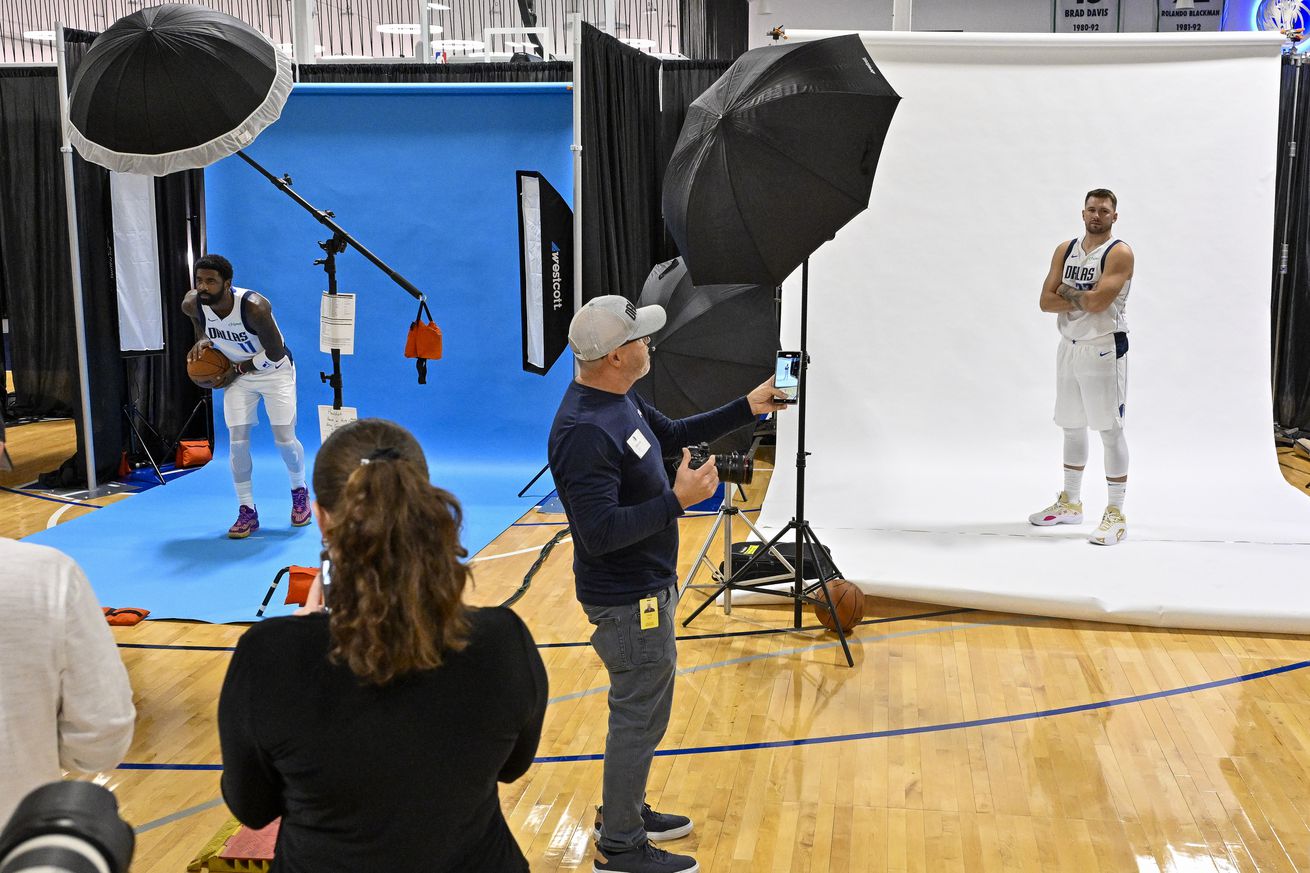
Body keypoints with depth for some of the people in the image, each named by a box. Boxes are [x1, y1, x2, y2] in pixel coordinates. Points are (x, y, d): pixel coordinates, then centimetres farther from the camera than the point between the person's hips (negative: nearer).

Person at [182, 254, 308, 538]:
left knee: (284, 439, -2)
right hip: (237, 374, 4)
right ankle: (247, 512, 6)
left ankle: (299, 493, 27)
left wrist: (239, 369, -18)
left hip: (274, 370, -4)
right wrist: (202, 339, -12)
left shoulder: (254, 307, -36)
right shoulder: (192, 304, -20)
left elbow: (275, 353, -25)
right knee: (237, 441, -6)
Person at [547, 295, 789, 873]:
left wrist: (748, 408, 17)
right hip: (628, 602, -10)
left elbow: (674, 434, 20)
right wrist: (677, 501, -29)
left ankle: (624, 810, 41)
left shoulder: (621, 401, 3)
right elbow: (600, 532, -32)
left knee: (639, 709, 24)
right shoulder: (584, 433, -30)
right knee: (640, 718, 3)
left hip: (647, 586, 10)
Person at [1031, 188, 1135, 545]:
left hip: (1104, 349, -7)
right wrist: (1083, 299, -12)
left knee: (1110, 431, -5)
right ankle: (1070, 503, 28)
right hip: (1069, 346, 7)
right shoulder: (1065, 250, 9)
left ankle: (1115, 513, -1)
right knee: (1072, 427, 15)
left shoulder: (1119, 253, -10)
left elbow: (1098, 301, -22)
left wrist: (1066, 292, -6)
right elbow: (1046, 301, 1)